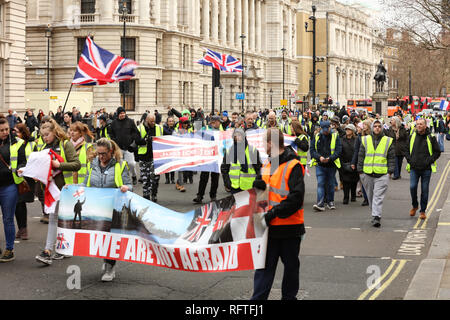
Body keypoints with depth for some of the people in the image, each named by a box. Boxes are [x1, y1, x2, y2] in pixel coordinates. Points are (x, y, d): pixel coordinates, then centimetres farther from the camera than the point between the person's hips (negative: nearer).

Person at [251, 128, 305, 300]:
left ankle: (289, 296, 24)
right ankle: (258, 298, 6)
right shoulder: (267, 166, 12)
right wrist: (258, 186, -5)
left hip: (290, 227, -6)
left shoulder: (293, 166, -12)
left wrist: (274, 212, -21)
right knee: (264, 265, 4)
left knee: (291, 265, 11)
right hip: (270, 227, 6)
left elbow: (296, 198, -20)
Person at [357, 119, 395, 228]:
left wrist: (390, 171, 0)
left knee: (378, 197, -11)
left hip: (382, 175, -2)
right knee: (370, 197, 10)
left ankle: (376, 217, -15)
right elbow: (360, 156, 11)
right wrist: (360, 171, 5)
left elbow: (391, 158, 8)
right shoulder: (365, 140, 9)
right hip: (367, 174, 2)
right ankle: (375, 214, 23)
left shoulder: (388, 141, 6)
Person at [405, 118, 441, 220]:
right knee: (412, 187, -8)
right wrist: (409, 160, 1)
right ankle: (415, 206, 17)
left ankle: (423, 211, 14)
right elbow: (407, 150, 16)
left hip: (426, 169, -2)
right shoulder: (412, 136, 6)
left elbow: (437, 152, 4)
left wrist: (429, 161, -8)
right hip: (414, 168, 2)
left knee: (425, 190, 2)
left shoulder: (431, 137, -1)